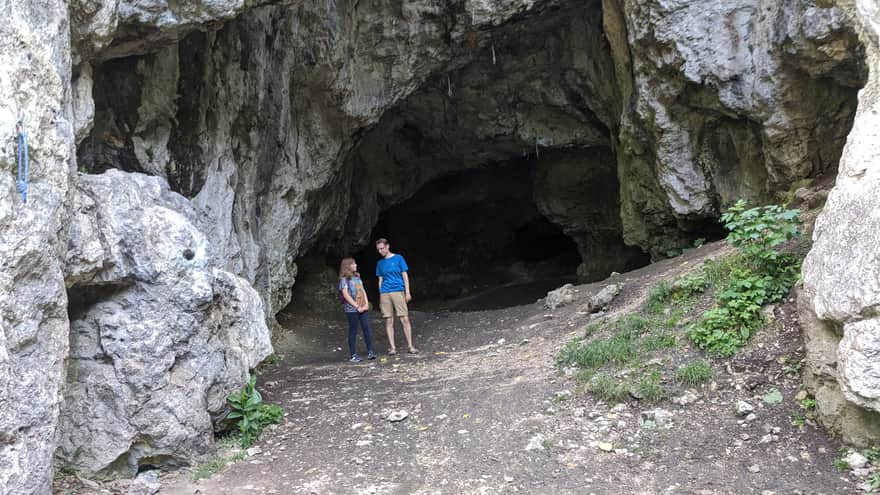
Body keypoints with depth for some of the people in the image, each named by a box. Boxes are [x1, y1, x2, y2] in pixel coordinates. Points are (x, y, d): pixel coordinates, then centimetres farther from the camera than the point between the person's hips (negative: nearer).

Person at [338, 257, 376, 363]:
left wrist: (366, 304, 1)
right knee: (353, 331, -1)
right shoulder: (344, 279, -4)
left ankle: (370, 352, 7)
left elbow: (363, 291, 16)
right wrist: (357, 307, -15)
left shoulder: (357, 277, 16)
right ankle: (354, 355, 3)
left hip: (363, 309, 6)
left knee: (367, 329, 1)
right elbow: (346, 295, -12)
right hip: (352, 310, -6)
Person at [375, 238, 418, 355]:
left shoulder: (398, 258, 4)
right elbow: (380, 280, 17)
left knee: (404, 319, -7)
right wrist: (380, 298, 13)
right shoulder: (380, 263, 14)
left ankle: (410, 346, -2)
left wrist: (407, 292, -4)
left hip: (398, 292, -3)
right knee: (389, 321, 1)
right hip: (385, 294, 3)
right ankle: (393, 348, 4)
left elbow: (405, 276, 3)